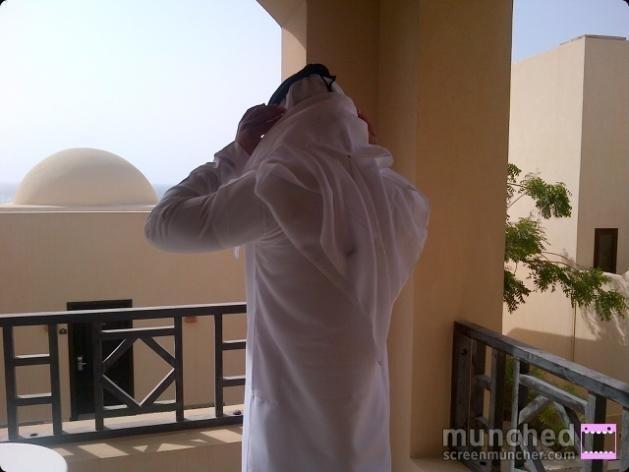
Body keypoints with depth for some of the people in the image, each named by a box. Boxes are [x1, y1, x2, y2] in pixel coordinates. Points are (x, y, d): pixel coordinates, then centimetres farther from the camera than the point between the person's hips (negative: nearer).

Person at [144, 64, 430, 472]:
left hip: (297, 402, -5)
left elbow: (163, 225, -11)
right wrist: (363, 147, 11)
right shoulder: (390, 191, -4)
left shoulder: (282, 185, -20)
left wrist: (237, 152, -5)